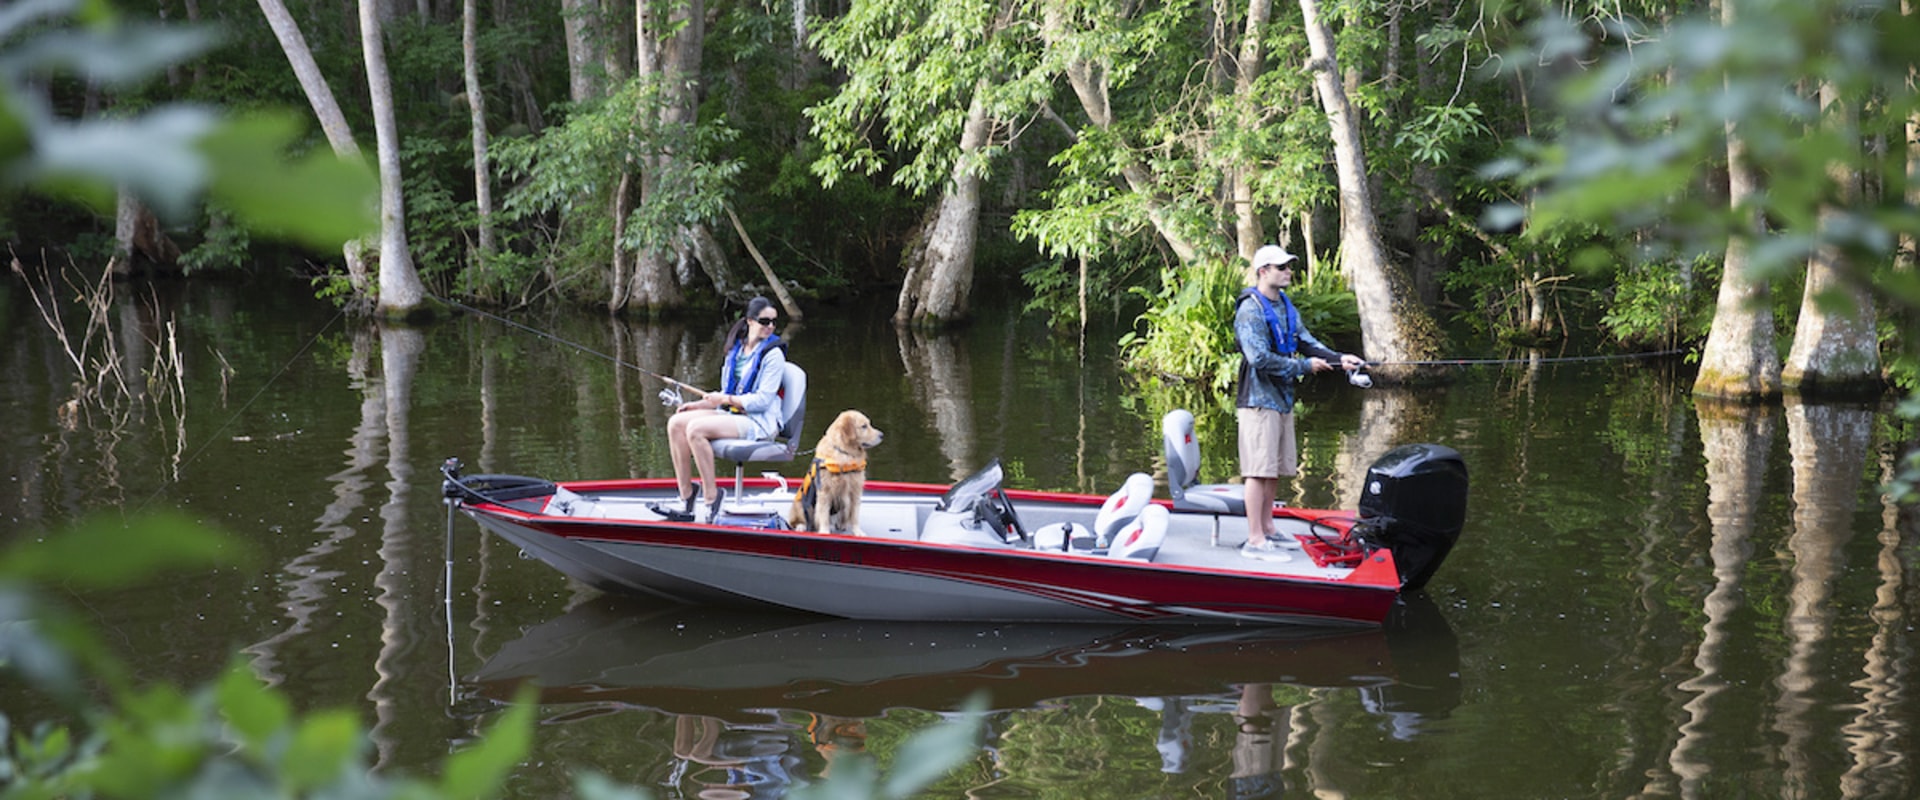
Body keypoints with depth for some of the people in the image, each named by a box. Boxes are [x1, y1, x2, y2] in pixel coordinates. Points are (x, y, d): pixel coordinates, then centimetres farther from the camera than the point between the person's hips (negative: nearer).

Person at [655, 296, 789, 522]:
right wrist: (699, 404, 6)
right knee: (676, 423, -12)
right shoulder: (737, 349, 15)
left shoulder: (773, 355, -7)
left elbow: (762, 400, -14)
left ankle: (711, 499, -21)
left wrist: (726, 400, -16)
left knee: (696, 428, -29)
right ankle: (686, 501, -11)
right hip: (732, 414, 8)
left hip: (759, 422, -8)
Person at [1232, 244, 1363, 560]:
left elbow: (1305, 341, 13)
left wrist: (1338, 358, -4)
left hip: (1282, 398, 9)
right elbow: (1259, 358, -22)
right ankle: (1255, 541, -8)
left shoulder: (1285, 307, 15)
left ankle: (1267, 529, 25)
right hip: (1258, 400, -9)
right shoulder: (1251, 310, -15)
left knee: (1277, 468, 15)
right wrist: (1304, 366, -16)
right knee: (1260, 469, -9)